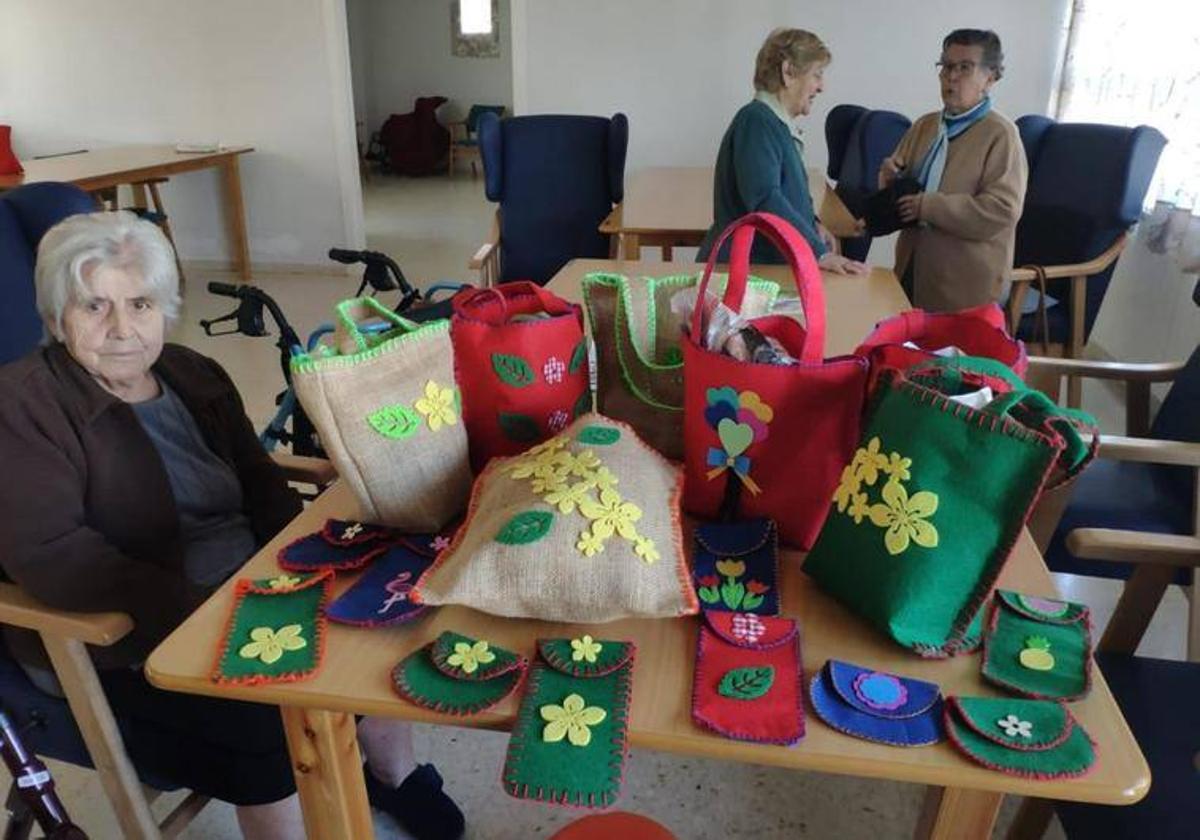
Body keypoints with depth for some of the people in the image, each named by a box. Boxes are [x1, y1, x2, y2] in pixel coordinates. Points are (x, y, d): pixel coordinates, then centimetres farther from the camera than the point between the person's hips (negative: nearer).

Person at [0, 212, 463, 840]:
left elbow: (262, 487, 9)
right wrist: (202, 616, -30)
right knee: (272, 716, -27)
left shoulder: (194, 375, 7)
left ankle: (395, 775, 17)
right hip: (125, 643, -6)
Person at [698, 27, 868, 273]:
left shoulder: (778, 124, 18)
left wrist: (812, 223, 10)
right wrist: (819, 253, -26)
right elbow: (765, 199, -24)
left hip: (769, 268, 9)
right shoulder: (756, 121, -12)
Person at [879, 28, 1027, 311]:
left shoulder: (1001, 135, -10)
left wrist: (928, 205, -22)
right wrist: (890, 176, -5)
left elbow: (1002, 211, -21)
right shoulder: (924, 125, 11)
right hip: (912, 266, 6)